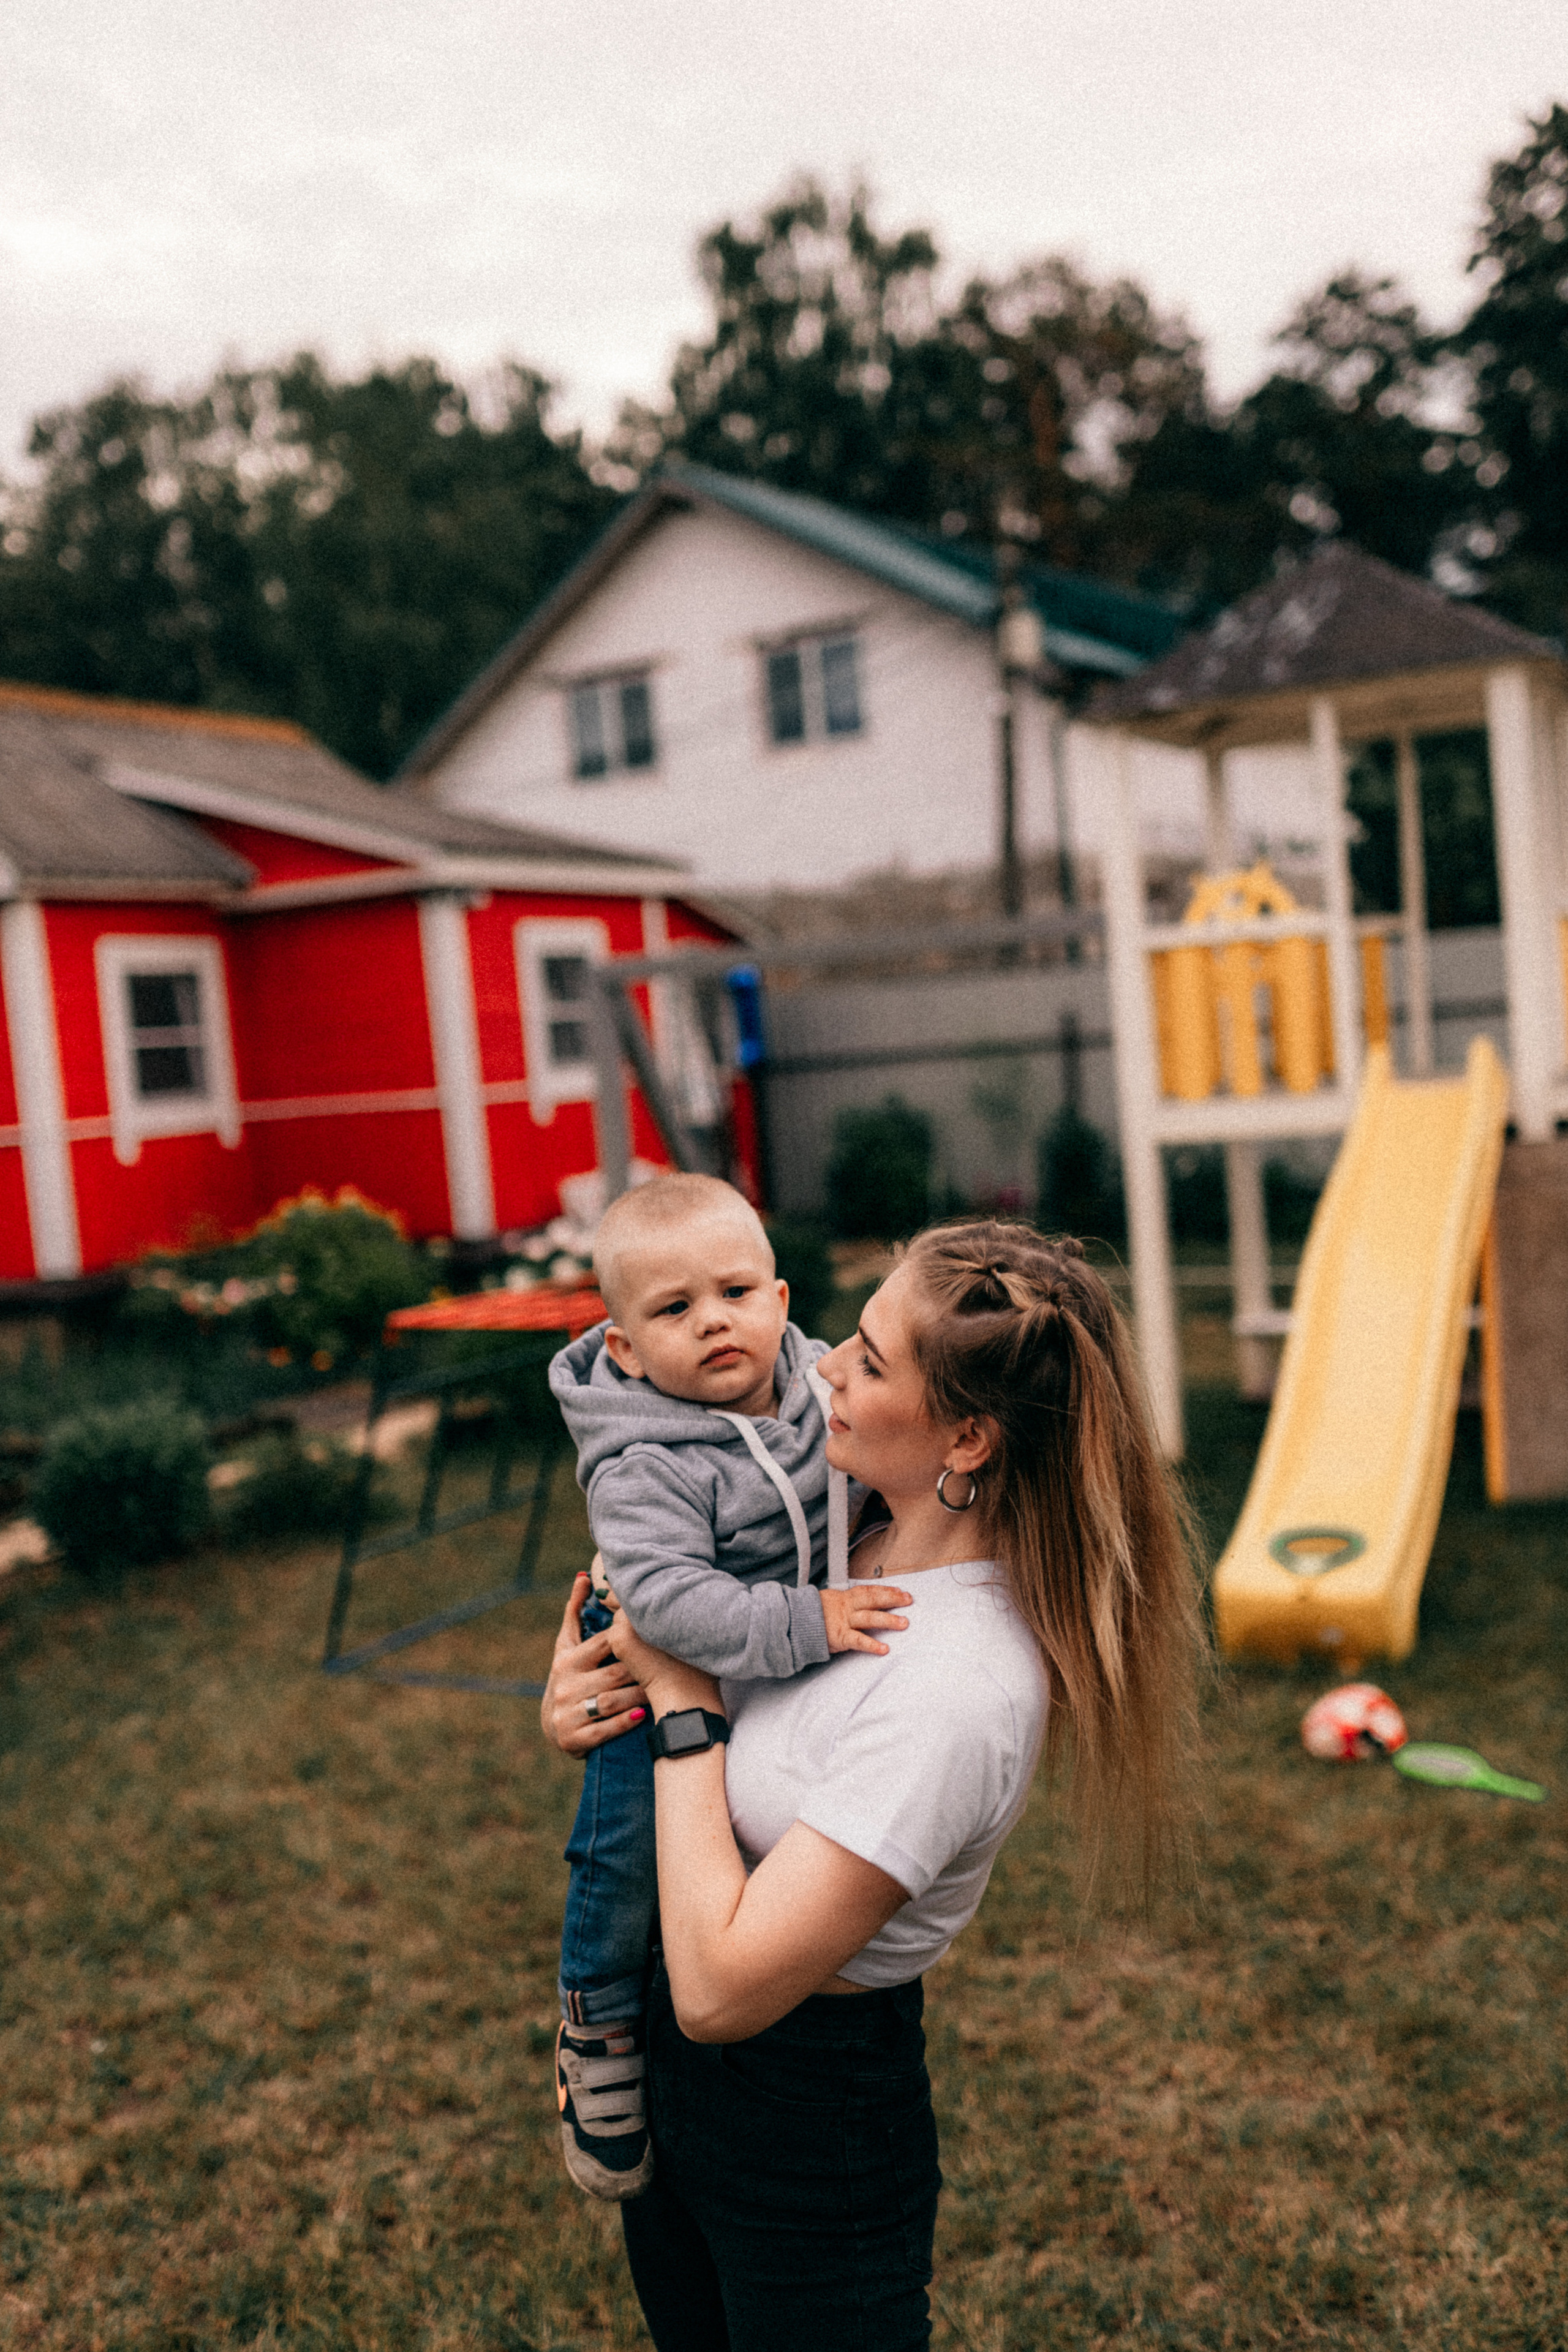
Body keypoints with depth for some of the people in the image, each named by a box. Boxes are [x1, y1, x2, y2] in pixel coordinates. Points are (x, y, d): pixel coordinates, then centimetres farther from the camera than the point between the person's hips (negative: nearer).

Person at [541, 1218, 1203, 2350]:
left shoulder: (956, 1690, -32)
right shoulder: (864, 1534, -8)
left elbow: (719, 1988, -31)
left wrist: (682, 1702, -24)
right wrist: (580, 1686, -10)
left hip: (810, 2135, -8)